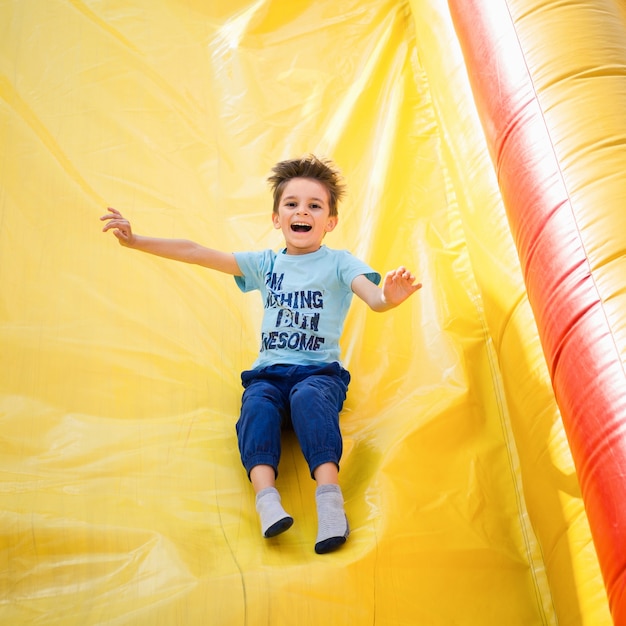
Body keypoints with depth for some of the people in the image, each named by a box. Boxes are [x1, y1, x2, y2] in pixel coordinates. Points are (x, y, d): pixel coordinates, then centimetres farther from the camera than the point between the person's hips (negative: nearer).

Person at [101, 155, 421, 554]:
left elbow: (373, 296, -13)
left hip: (320, 371, -2)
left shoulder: (338, 263, 7)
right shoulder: (266, 264, 17)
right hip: (269, 371, 3)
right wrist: (135, 241, 7)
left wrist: (389, 298, -39)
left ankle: (330, 496, -48)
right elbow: (197, 253, 13)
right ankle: (267, 498, -47)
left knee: (308, 398, -36)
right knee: (258, 405, -30)